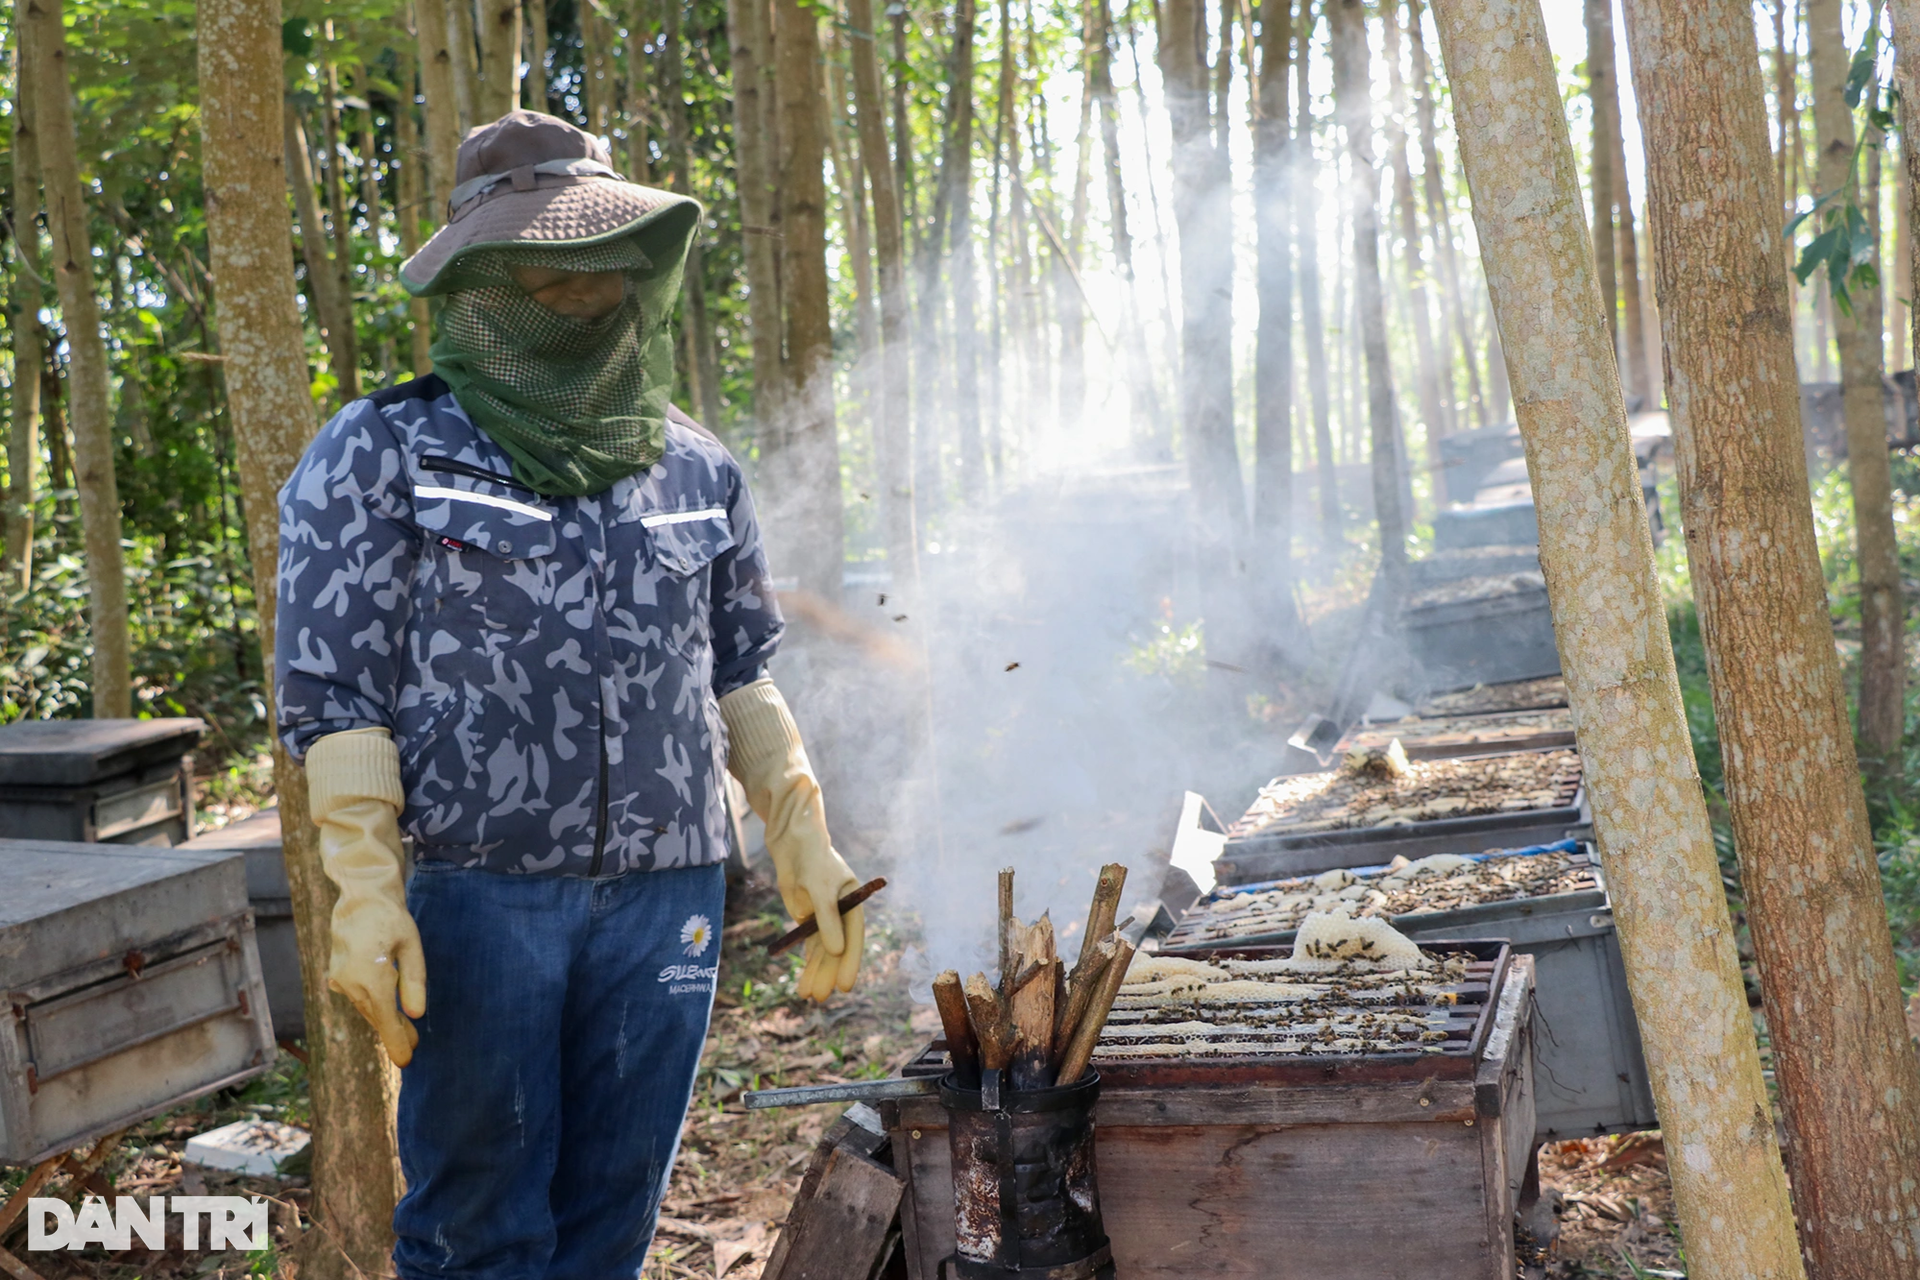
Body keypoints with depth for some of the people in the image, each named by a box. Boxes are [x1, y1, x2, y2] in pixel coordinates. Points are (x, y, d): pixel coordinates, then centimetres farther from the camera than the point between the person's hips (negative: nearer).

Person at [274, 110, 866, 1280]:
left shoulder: (698, 469, 12)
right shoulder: (384, 455, 0)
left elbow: (741, 680, 18)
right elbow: (334, 690, -4)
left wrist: (805, 846, 13)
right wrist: (364, 891, -12)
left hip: (668, 902, 4)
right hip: (480, 898, -3)